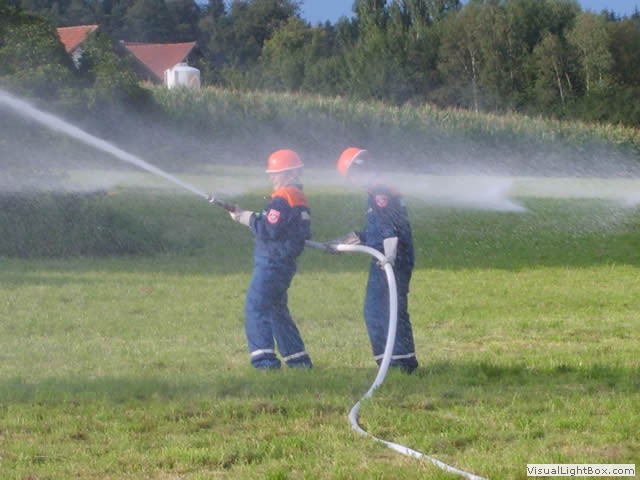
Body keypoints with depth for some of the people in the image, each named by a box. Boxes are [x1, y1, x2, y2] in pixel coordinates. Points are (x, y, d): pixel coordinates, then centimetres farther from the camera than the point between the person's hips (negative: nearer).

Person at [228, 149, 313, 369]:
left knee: (256, 307, -12)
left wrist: (248, 218, -7)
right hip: (284, 263, 10)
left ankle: (264, 358, -20)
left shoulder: (282, 200, -16)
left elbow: (269, 230, -22)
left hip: (271, 263, -10)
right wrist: (251, 217, 11)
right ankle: (298, 359, 20)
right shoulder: (299, 198, 16)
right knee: (277, 310, 18)